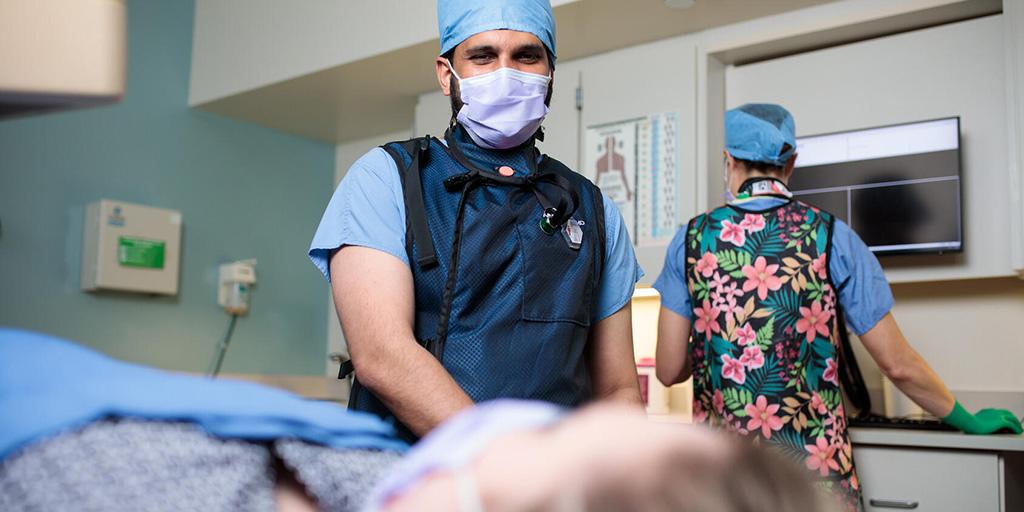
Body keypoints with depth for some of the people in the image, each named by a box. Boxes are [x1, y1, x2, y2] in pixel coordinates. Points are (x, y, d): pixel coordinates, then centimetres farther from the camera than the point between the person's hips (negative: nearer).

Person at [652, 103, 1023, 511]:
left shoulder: (691, 240, -2)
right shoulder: (832, 237, -4)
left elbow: (669, 370, -2)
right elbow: (897, 365, -2)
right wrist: (968, 420, 15)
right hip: (814, 463, -1)